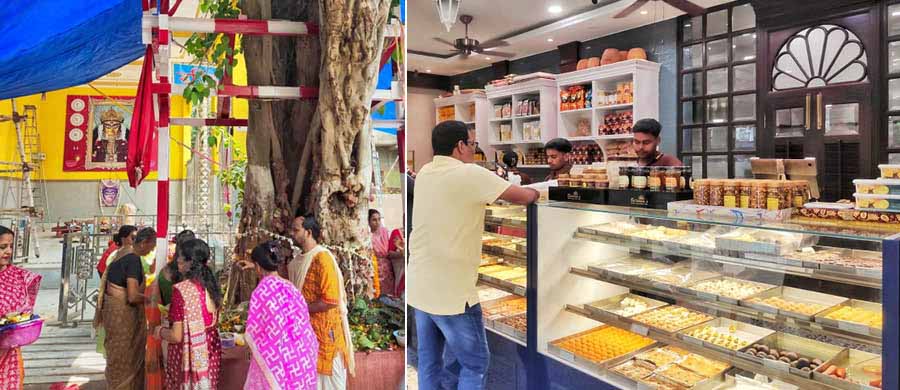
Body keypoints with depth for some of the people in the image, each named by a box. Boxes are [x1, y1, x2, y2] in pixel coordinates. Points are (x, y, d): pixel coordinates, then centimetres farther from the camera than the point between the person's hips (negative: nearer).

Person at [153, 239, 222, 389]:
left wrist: (159, 331, 2)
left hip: (188, 355, -6)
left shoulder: (181, 290, -19)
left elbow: (176, 336, -18)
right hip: (210, 352, 6)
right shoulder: (211, 285, -1)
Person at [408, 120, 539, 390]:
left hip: (419, 288, 7)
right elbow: (523, 197, -11)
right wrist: (534, 193, 10)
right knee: (474, 363, 10)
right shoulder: (470, 174, -15)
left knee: (429, 363, 17)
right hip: (452, 292, -7)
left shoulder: (425, 173, 6)